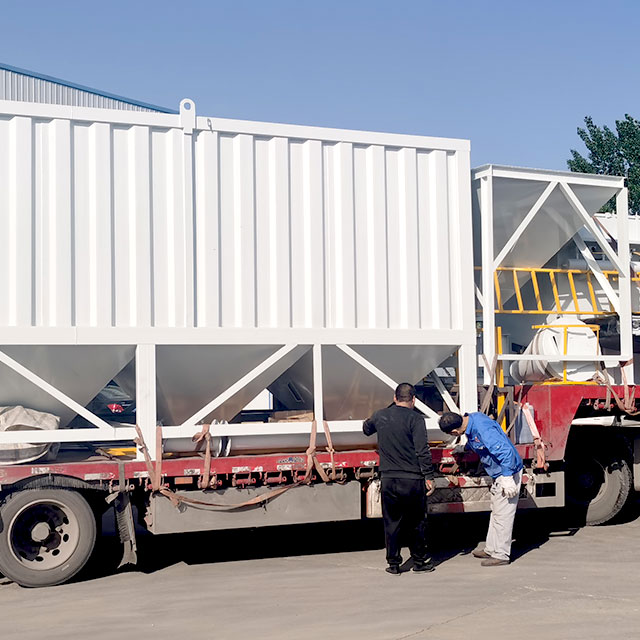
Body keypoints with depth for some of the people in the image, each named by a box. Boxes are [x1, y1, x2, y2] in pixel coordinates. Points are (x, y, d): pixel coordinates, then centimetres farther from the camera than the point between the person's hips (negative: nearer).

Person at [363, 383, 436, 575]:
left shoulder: (380, 415, 5)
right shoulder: (415, 418, -8)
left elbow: (366, 429, 27)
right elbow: (423, 450, -14)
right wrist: (428, 477, -9)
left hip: (389, 481, 3)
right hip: (413, 480, -3)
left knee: (391, 523, 11)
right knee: (416, 523, 11)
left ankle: (393, 564, 15)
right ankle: (420, 561, 19)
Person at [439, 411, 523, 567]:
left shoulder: (483, 429, -29)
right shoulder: (473, 419, 1)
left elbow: (505, 451, -31)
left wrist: (507, 478, -29)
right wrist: (465, 448, 40)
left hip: (508, 472, -10)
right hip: (499, 474, 10)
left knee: (502, 515, -3)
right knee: (495, 513, 17)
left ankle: (501, 555, 5)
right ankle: (491, 550, 27)